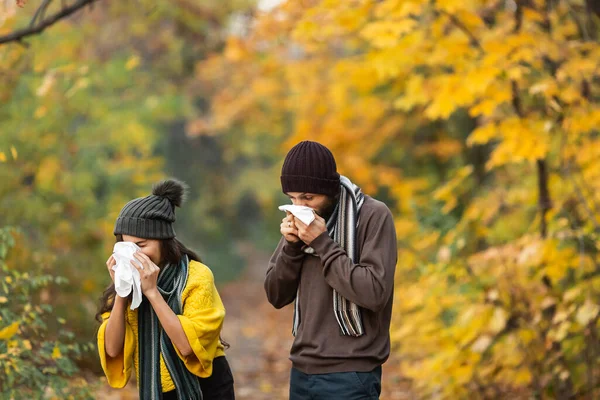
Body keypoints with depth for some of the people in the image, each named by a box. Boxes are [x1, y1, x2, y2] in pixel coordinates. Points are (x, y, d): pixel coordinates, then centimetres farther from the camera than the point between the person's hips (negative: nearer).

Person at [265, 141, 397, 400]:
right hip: (302, 371, 5)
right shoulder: (300, 221, 8)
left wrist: (322, 243, -17)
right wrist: (291, 246, -7)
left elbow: (375, 293, -18)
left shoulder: (373, 216, -9)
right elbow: (276, 296, 9)